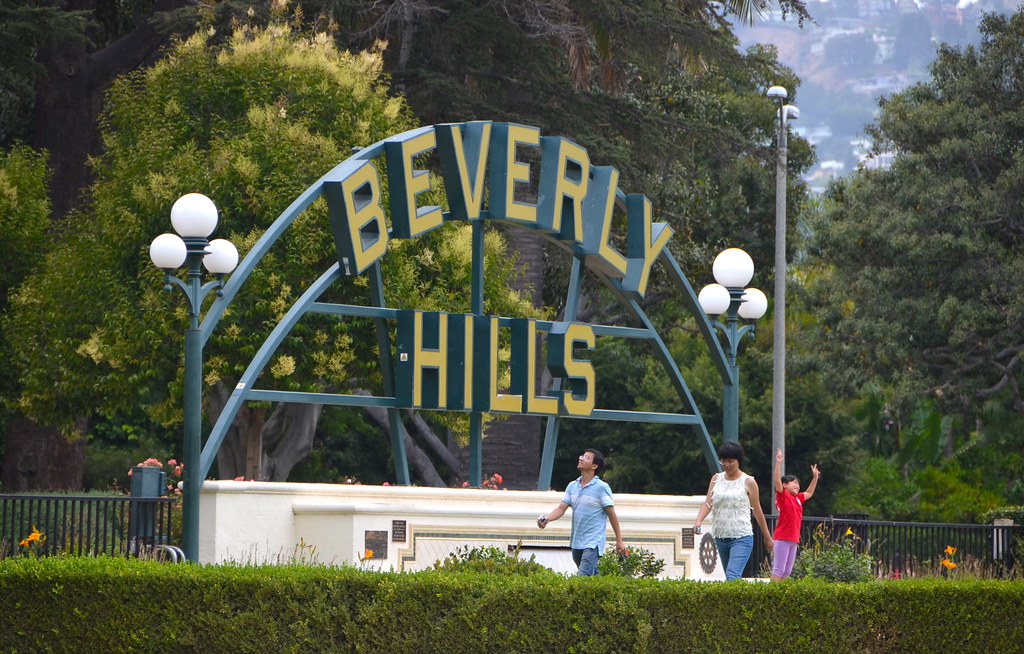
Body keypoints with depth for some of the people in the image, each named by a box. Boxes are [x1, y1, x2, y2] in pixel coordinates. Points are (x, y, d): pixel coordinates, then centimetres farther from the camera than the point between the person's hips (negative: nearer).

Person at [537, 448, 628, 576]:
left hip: (593, 542, -7)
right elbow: (561, 509, 7)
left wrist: (619, 541, -2)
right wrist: (546, 519, -14)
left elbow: (612, 515, -4)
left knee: (584, 577, -19)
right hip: (576, 541, 7)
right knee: (593, 576, 14)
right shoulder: (572, 486, 11)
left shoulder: (602, 487, -7)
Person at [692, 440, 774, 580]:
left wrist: (767, 538, 10)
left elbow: (757, 511, 3)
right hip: (721, 537, 6)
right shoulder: (716, 479, 9)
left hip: (742, 538, -6)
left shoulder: (748, 482, -2)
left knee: (732, 576, -21)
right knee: (730, 576, 13)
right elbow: (708, 503, 1)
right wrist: (698, 521, -19)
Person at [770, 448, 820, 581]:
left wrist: (815, 477, 32)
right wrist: (778, 463, -24)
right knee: (778, 569, -11)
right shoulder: (783, 496, -3)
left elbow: (809, 493, 36)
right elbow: (778, 482, -18)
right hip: (782, 538, -8)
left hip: (794, 539, 8)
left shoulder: (798, 498, 18)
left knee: (787, 571, 8)